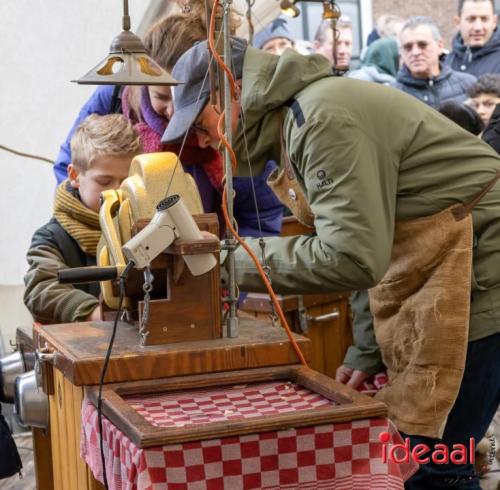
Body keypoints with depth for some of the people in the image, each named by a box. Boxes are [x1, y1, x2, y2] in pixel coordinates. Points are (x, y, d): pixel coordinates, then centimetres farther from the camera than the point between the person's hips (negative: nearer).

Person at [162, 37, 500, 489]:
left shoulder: (324, 118, -21)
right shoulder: (298, 119, 11)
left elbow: (351, 256, -26)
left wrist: (234, 259, -17)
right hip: (434, 271, 10)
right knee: (414, 448, 13)